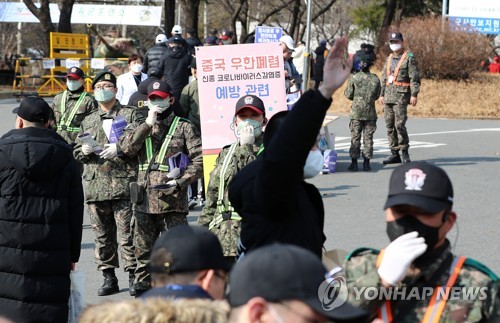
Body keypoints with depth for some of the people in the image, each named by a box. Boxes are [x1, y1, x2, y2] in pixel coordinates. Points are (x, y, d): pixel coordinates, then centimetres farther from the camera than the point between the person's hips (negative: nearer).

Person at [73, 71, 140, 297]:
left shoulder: (129, 114, 7)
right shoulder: (88, 121, 20)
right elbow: (76, 153, 22)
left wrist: (119, 149, -14)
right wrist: (84, 150, -1)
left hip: (123, 183, -4)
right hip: (95, 184, 5)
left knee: (127, 233, -7)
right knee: (102, 235, 6)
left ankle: (133, 275, -1)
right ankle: (108, 277, 13)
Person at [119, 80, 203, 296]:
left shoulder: (184, 128, 6)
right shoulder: (139, 127, 16)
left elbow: (200, 160, -2)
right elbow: (127, 148, -4)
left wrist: (179, 182, -14)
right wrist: (147, 124, -9)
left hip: (173, 201, -4)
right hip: (144, 201, 4)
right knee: (143, 251, 9)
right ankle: (142, 291, 18)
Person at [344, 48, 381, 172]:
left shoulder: (354, 78, -11)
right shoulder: (375, 79, -3)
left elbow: (348, 95, -3)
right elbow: (377, 96, 7)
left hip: (356, 112, -2)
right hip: (370, 113, 2)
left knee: (355, 138, 5)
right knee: (368, 138, 7)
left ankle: (354, 162, 5)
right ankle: (366, 163, 8)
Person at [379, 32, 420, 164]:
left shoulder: (409, 58, -3)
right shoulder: (389, 59, 18)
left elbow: (415, 78, -8)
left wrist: (414, 95, -14)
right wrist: (382, 94, 18)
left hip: (401, 95, -7)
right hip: (388, 96, 7)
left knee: (399, 124, -14)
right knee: (389, 125, 6)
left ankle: (404, 152, -4)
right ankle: (394, 153, 11)